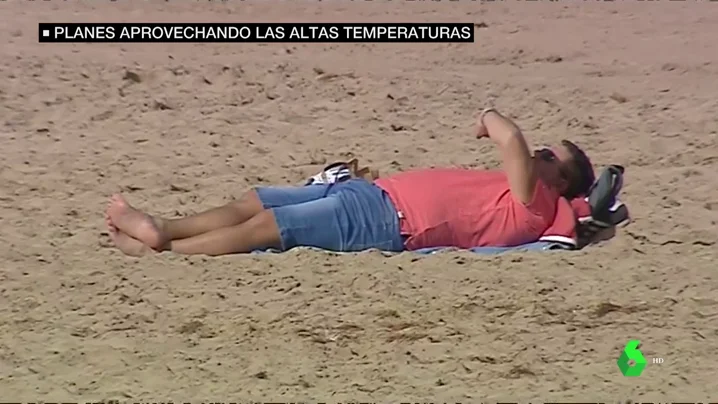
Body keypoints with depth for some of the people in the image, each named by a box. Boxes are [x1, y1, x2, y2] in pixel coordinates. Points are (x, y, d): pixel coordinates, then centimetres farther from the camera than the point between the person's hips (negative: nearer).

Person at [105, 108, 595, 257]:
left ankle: (159, 248, -5)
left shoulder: (532, 205, -9)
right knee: (253, 201, 4)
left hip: (386, 220, -10)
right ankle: (160, 229, 5)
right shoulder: (508, 187, 20)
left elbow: (513, 139, -22)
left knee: (262, 226, -13)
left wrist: (491, 117, -4)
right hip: (372, 194, 10)